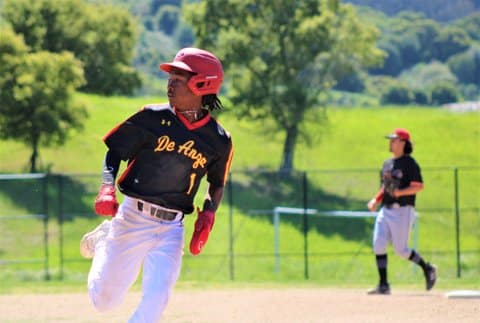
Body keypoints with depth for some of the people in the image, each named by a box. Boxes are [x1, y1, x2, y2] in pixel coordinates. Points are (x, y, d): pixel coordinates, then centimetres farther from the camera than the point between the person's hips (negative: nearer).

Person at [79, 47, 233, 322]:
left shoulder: (219, 140, -1)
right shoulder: (153, 118, -5)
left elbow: (217, 183, 15)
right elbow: (114, 152, 2)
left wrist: (207, 216, -3)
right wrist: (107, 187, -16)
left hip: (171, 228, 1)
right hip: (132, 217, -1)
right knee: (103, 300, 7)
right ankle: (103, 241, 37)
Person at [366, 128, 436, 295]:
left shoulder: (410, 163, -7)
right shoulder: (387, 164, 16)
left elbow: (419, 186, -14)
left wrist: (400, 192, -25)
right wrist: (376, 200, 7)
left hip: (402, 211, -7)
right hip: (385, 210, 7)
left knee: (401, 250, -5)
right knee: (378, 245, -7)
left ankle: (427, 269, 20)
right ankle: (383, 285, -4)